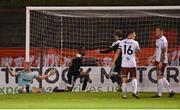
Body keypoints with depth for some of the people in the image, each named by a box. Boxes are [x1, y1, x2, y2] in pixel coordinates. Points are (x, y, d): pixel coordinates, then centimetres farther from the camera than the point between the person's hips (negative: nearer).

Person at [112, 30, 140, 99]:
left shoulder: (122, 42, 3)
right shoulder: (135, 43, 1)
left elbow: (117, 52, -1)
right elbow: (138, 51, 18)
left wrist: (113, 62, 1)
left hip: (124, 64, 1)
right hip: (132, 63, -1)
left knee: (124, 80, 6)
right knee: (133, 78, 9)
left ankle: (124, 95, 6)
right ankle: (134, 92, -10)